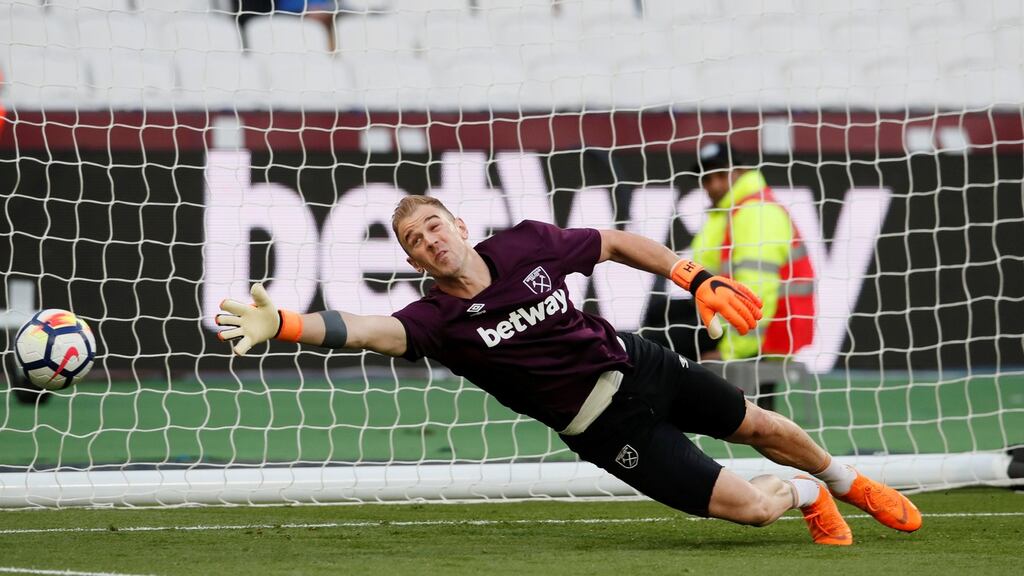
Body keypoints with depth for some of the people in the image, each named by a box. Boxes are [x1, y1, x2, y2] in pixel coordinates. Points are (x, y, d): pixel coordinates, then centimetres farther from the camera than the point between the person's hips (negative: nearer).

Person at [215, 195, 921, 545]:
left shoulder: (528, 244, -10)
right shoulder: (439, 319, -20)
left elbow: (618, 242, 4)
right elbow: (368, 330, -37)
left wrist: (697, 279, -3)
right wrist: (283, 323, -53)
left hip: (637, 364, 3)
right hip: (607, 427, -3)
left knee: (763, 428, 17)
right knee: (750, 506, -8)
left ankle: (848, 482, 51)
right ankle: (807, 498, 30)